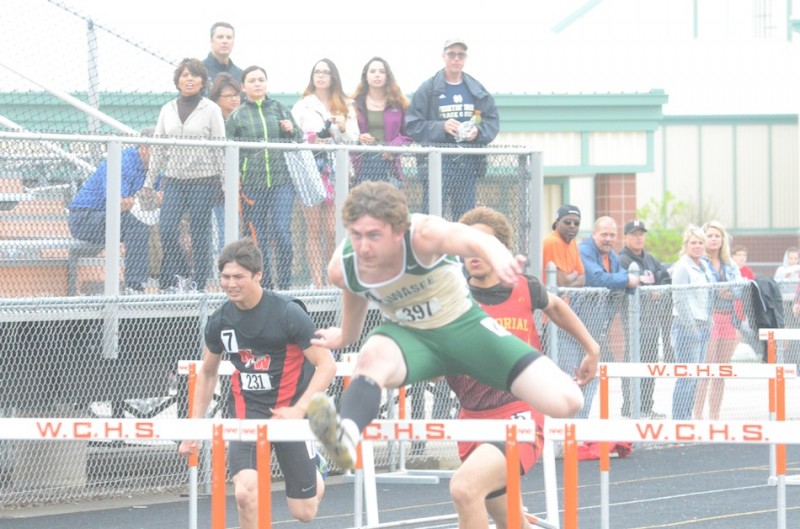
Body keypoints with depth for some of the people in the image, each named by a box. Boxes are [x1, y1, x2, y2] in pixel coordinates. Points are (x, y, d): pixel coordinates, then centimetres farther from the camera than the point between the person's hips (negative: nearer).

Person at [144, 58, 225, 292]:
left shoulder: (211, 110, 1)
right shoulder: (168, 110, 12)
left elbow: (219, 148, 0)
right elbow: (158, 148, 15)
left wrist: (225, 182, -3)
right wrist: (150, 181, 12)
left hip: (203, 180, -3)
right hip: (174, 179, 3)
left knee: (199, 233, -1)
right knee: (166, 229, -9)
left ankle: (199, 284, 7)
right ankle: (180, 273, 11)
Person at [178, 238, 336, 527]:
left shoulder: (288, 313, -16)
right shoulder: (219, 321, -3)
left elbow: (326, 365, -14)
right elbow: (207, 373, 14)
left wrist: (299, 409, -26)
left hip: (290, 412, -2)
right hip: (248, 411, 2)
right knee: (245, 492, -23)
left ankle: (314, 468, 43)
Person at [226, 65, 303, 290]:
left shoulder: (280, 110, 11)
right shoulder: (237, 116, 7)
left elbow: (299, 142, 19)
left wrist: (291, 131, -3)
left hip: (282, 181, 0)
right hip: (251, 184, 0)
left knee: (281, 231, -13)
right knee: (258, 238, 1)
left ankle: (285, 285, -3)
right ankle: (264, 286, 9)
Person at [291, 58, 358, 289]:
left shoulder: (345, 106, 15)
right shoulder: (303, 106, 10)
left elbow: (354, 139, 11)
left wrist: (344, 128, -8)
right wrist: (311, 139, -14)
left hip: (336, 171, 1)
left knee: (333, 230, -6)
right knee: (314, 229, -3)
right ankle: (318, 283, -4)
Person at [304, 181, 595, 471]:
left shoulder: (423, 234, -31)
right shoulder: (342, 267, -18)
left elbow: (472, 239, -54)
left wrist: (498, 257, -77)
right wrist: (345, 337, 30)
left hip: (463, 325, -1)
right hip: (408, 335, 1)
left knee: (565, 402, -12)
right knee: (373, 356, -39)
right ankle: (346, 435, -63)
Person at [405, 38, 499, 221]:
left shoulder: (477, 90, 13)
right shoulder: (428, 89, 1)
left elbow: (493, 121, 12)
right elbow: (412, 125, -5)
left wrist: (478, 131, -9)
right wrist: (442, 127, -17)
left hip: (468, 163, 4)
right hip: (437, 162, -4)